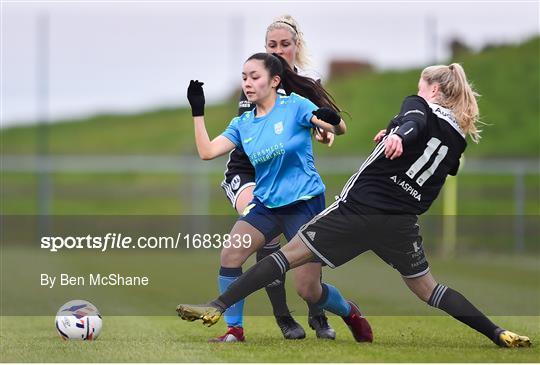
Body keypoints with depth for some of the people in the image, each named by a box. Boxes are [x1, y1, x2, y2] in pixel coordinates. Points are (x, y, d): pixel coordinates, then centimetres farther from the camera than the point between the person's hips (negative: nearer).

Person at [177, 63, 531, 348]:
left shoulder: (419, 106, 1)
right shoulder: (458, 138, 16)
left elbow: (413, 123, -23)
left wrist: (398, 134, -45)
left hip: (359, 207, -5)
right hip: (402, 224, 5)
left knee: (290, 254, -4)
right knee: (426, 288, 21)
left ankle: (219, 306, -10)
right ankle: (499, 334, 15)